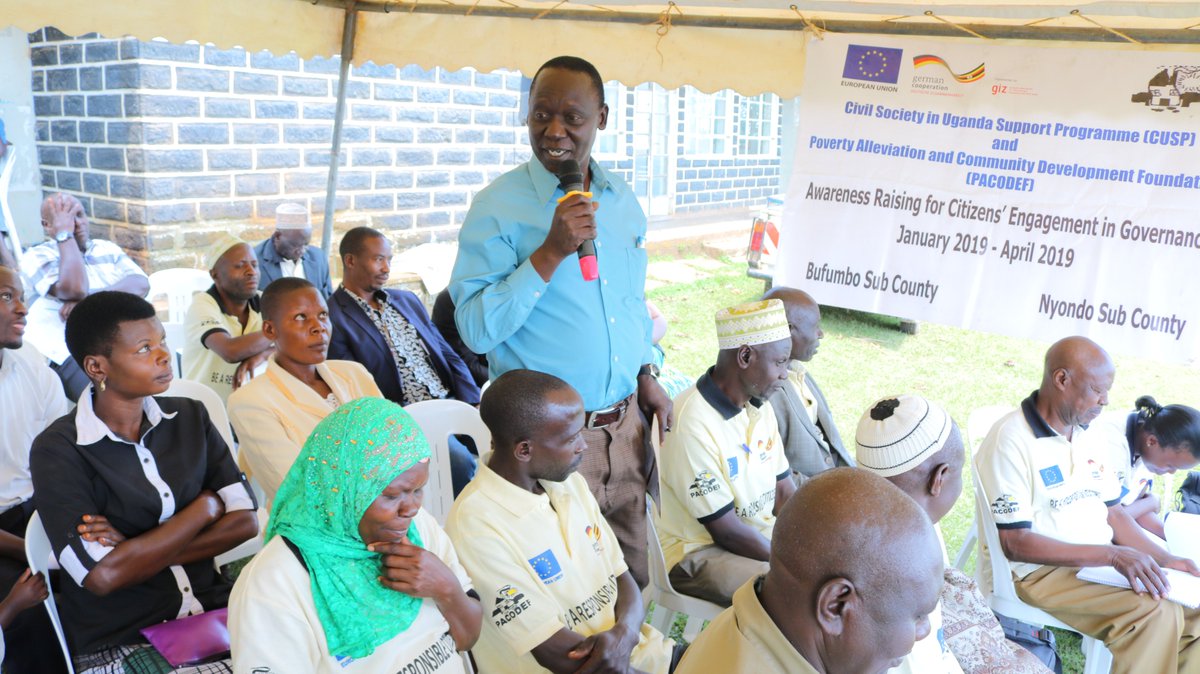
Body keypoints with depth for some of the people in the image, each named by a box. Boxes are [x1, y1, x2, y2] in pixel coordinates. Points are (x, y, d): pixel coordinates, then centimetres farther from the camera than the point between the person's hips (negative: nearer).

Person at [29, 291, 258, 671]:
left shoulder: (189, 416, 5)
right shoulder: (57, 451, -7)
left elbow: (244, 522, -1)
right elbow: (104, 575, -16)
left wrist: (138, 551, -12)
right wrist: (206, 506, -7)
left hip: (211, 608, 4)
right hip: (118, 641, -4)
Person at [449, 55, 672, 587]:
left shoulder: (622, 200, 7)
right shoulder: (499, 206, -11)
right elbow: (476, 330, -18)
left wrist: (646, 376, 11)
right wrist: (551, 252, -25)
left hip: (625, 420, 6)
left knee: (633, 576, 17)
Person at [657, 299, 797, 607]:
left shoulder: (760, 405, 2)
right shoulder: (692, 426, -27)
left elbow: (785, 491, 6)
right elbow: (727, 532, -22)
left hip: (762, 532, 9)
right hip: (699, 552, -9)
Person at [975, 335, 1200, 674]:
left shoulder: (1092, 434, 7)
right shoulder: (1010, 441, -18)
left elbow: (1112, 512, 14)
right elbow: (1014, 544, -20)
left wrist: (1165, 560, -3)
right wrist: (1113, 555, -23)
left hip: (1105, 561, 8)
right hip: (1043, 571, -8)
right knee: (1155, 613, -26)